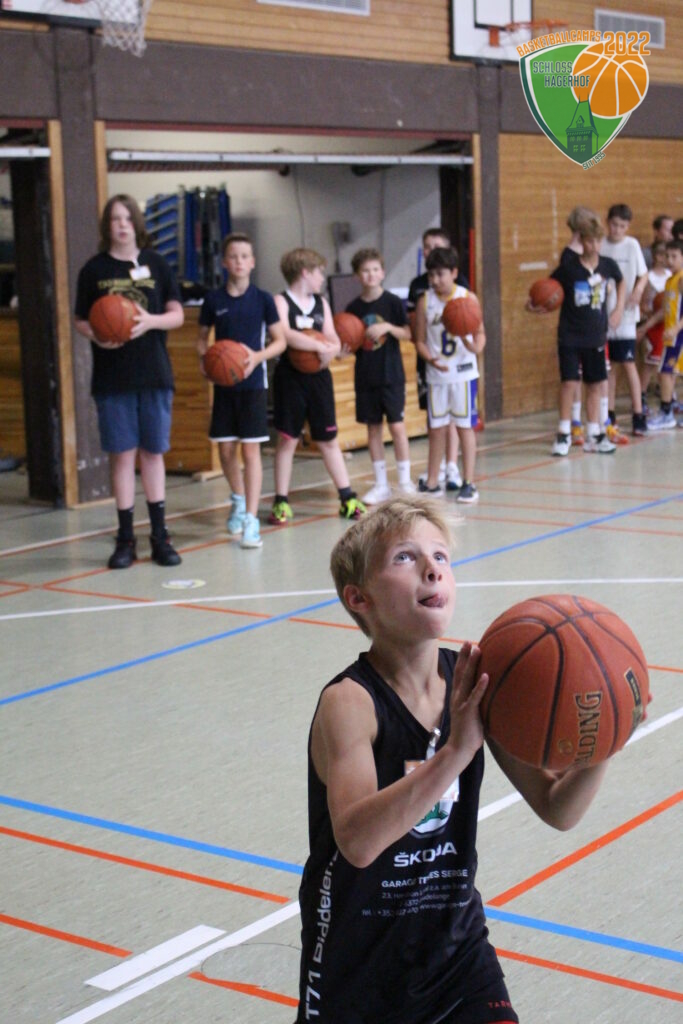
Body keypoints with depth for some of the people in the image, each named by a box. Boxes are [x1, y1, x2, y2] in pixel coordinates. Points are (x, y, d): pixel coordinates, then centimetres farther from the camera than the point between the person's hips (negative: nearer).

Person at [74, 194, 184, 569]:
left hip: (154, 373, 1)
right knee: (122, 454, 2)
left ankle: (159, 535, 14)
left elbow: (177, 314, 5)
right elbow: (81, 320, 6)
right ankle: (125, 539, 10)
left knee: (153, 453, 6)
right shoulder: (94, 269, 3)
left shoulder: (155, 264, 4)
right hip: (111, 378, -1)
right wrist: (96, 336, -15)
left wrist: (151, 321, -15)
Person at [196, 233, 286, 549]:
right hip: (223, 382, 2)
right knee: (226, 449, 8)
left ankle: (251, 520, -6)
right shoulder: (213, 300, 3)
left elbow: (280, 341, 2)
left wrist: (258, 356, -16)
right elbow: (202, 338, 14)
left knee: (251, 450, -7)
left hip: (253, 383, -2)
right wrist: (204, 357, -7)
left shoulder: (263, 299, -2)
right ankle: (239, 500, 35)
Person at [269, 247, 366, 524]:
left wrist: (331, 349, -15)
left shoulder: (321, 303, 12)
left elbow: (334, 340, 7)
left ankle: (347, 499, 13)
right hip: (290, 377, -5)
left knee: (329, 439, 9)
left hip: (319, 377, 5)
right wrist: (321, 346, -23)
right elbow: (285, 335, -23)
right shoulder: (281, 302, -6)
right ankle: (281, 502, 8)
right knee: (287, 439, 0)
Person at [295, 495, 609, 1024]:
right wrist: (455, 752, -48)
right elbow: (357, 842, -38)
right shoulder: (350, 702, -23)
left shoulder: (474, 683, -8)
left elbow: (557, 809, -4)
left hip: (455, 938, 4)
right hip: (360, 955, -4)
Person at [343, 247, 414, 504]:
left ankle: (405, 481, 6)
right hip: (365, 375, 3)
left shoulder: (392, 302, -3)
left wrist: (387, 327, -19)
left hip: (391, 374, -3)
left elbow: (407, 334, -4)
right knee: (373, 428, 7)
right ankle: (381, 485, 14)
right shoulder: (353, 308, 4)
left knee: (396, 425, -5)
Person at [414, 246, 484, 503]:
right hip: (436, 374, 2)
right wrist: (431, 359, -18)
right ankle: (432, 483, 19)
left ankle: (468, 483, 11)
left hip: (463, 373, -2)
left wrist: (475, 346, -24)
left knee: (465, 426, 4)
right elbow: (420, 339, 0)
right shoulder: (425, 301, -1)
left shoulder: (467, 298, -5)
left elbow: (480, 332, -2)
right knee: (437, 428, 9)